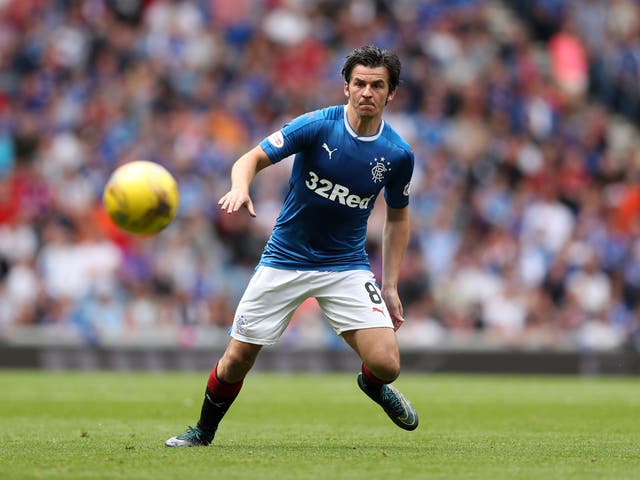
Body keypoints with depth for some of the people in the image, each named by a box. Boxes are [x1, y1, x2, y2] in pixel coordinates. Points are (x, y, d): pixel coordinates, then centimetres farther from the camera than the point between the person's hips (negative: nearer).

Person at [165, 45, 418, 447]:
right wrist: (240, 189, -38)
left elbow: (398, 217, 9)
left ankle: (373, 385, 24)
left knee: (385, 364, -15)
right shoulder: (317, 126, -16)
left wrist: (391, 286, 5)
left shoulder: (398, 154, -7)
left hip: (346, 266, 1)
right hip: (285, 260, -1)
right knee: (237, 360, 2)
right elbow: (253, 159, -15)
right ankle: (204, 431, 30)